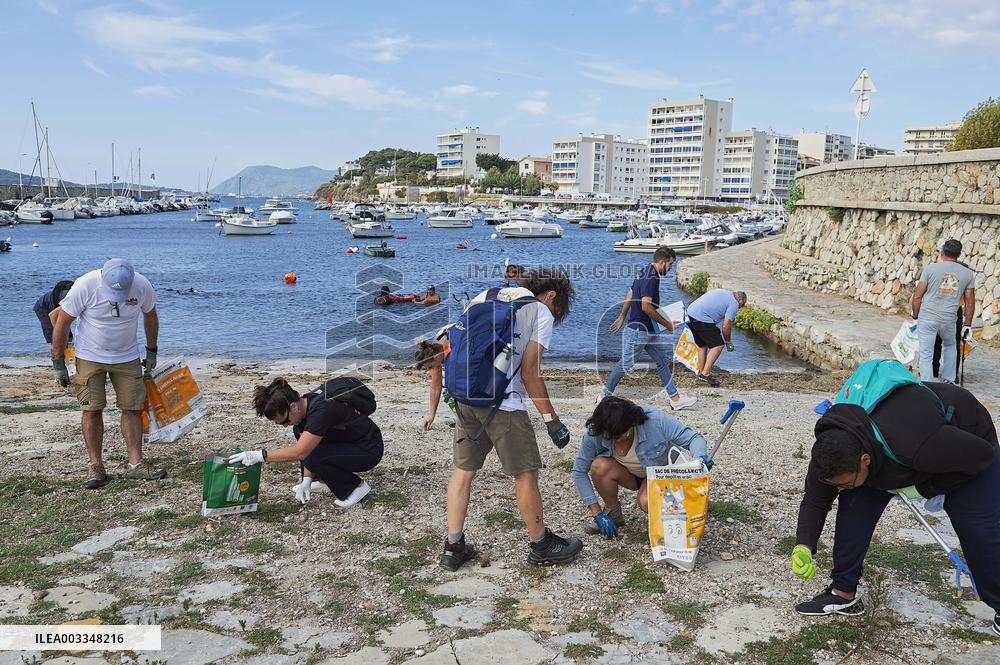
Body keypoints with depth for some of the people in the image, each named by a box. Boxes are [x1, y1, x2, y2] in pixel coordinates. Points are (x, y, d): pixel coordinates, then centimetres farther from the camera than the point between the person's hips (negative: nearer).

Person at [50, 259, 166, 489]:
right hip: (90, 356, -2)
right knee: (92, 410, -4)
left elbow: (150, 317, 5)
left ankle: (135, 464, 6)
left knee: (132, 408, -1)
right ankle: (96, 468, 5)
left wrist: (151, 351, 13)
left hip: (127, 357, 2)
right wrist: (58, 363, -7)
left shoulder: (142, 286, -16)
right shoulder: (85, 286, -23)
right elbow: (62, 322, -11)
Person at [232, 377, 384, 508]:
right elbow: (308, 448, 0)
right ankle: (322, 480, 13)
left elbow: (300, 452, -35)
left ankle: (357, 486, -5)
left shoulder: (321, 409, -31)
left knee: (313, 460, -26)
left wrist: (259, 456, -33)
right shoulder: (304, 405, -5)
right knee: (300, 430, 4)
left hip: (369, 451, -9)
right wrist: (307, 480, -11)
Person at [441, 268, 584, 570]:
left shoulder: (484, 296, 19)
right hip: (503, 403, -6)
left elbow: (456, 346, 17)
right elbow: (529, 373, -7)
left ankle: (453, 546, 19)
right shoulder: (541, 312, 1)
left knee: (463, 469, 15)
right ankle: (541, 546, 22)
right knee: (526, 474, 8)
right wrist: (552, 420, -2)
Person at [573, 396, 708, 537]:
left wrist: (700, 457, -48)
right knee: (599, 466, -30)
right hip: (628, 474, 3)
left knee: (647, 503, -35)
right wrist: (597, 513, -19)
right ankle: (613, 513, -5)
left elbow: (693, 438, -25)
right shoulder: (595, 433, -25)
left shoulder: (656, 420, -33)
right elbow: (579, 471, -18)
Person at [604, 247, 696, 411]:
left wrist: (621, 317, 26)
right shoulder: (651, 278, -20)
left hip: (648, 331, 10)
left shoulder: (644, 273, 11)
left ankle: (675, 399, 13)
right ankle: (604, 396, 12)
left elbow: (630, 296, 19)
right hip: (638, 330, -10)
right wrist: (668, 324, -17)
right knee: (626, 364, 0)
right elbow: (646, 306, -26)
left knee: (662, 361, 9)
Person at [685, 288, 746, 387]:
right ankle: (705, 374, -5)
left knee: (702, 345, 22)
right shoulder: (734, 303, 0)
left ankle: (701, 372, 28)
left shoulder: (722, 292, 25)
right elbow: (726, 326, -5)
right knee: (718, 345, -2)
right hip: (702, 319, -9)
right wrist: (728, 342, 11)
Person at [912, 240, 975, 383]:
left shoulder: (931, 268, -4)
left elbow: (917, 297, -4)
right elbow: (970, 302, 8)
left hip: (927, 318, -3)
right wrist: (968, 325, 17)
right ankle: (949, 381, 33)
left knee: (926, 355, 4)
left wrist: (916, 316, 9)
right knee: (950, 345, 30)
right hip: (949, 321, 3)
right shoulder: (968, 273, 5)